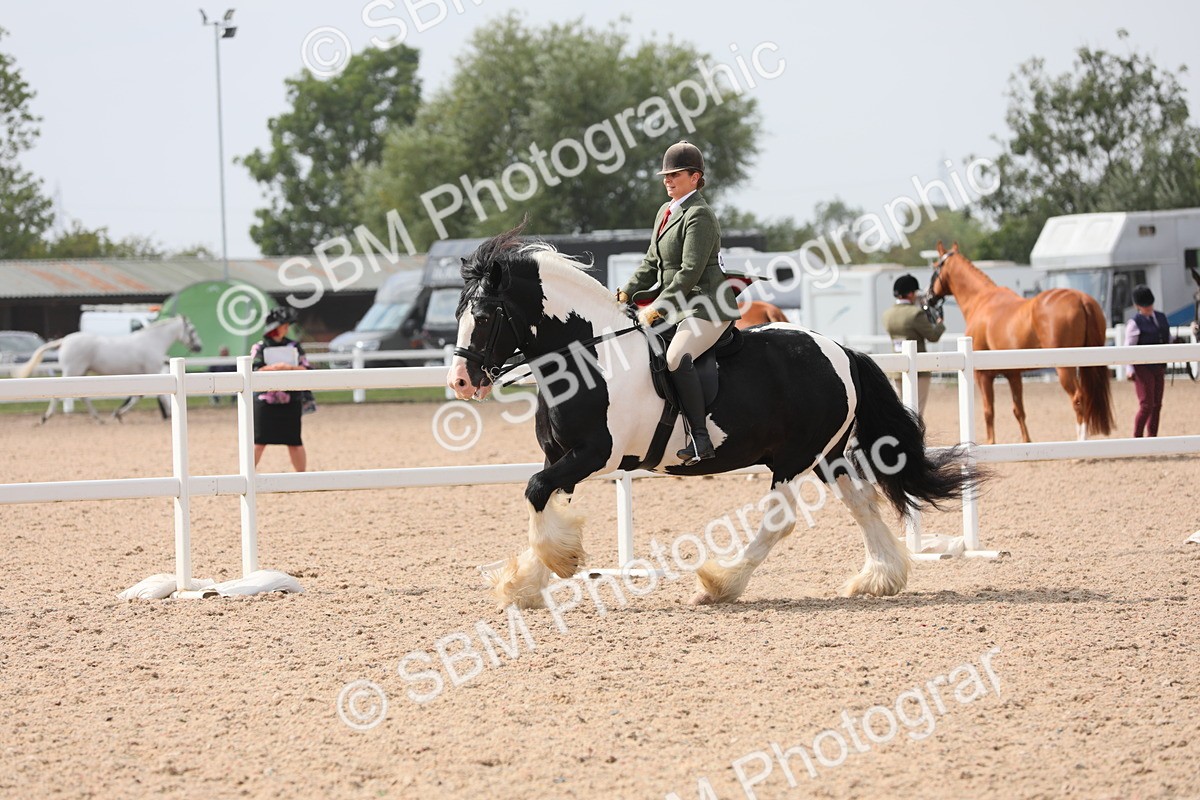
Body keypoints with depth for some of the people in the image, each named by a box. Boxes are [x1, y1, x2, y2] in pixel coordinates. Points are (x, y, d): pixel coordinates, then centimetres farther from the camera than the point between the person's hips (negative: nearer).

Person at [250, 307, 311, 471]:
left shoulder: (294, 346, 8)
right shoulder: (259, 348, 1)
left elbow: (306, 370, 2)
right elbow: (254, 372, -10)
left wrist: (290, 368, -15)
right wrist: (274, 367, -21)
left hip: (290, 401, 2)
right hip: (265, 400, -2)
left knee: (294, 441, 5)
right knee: (258, 441, -4)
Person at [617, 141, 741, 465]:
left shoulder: (699, 216, -12)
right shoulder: (666, 211, 17)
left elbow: (690, 272, -19)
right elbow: (652, 264, 21)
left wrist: (658, 307, -22)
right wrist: (626, 293, 7)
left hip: (707, 306, -11)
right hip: (678, 306, 11)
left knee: (677, 358, -33)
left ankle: (700, 439, -33)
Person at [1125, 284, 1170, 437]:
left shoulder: (1161, 318, 10)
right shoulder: (1134, 323, -10)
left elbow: (1168, 338, 19)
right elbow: (1129, 347, -12)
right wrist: (1130, 369, -19)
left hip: (1158, 367, 7)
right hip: (1143, 368, -7)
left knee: (1156, 405, 9)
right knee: (1146, 405, -9)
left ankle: (1153, 437, 16)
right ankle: (1137, 438, 1)